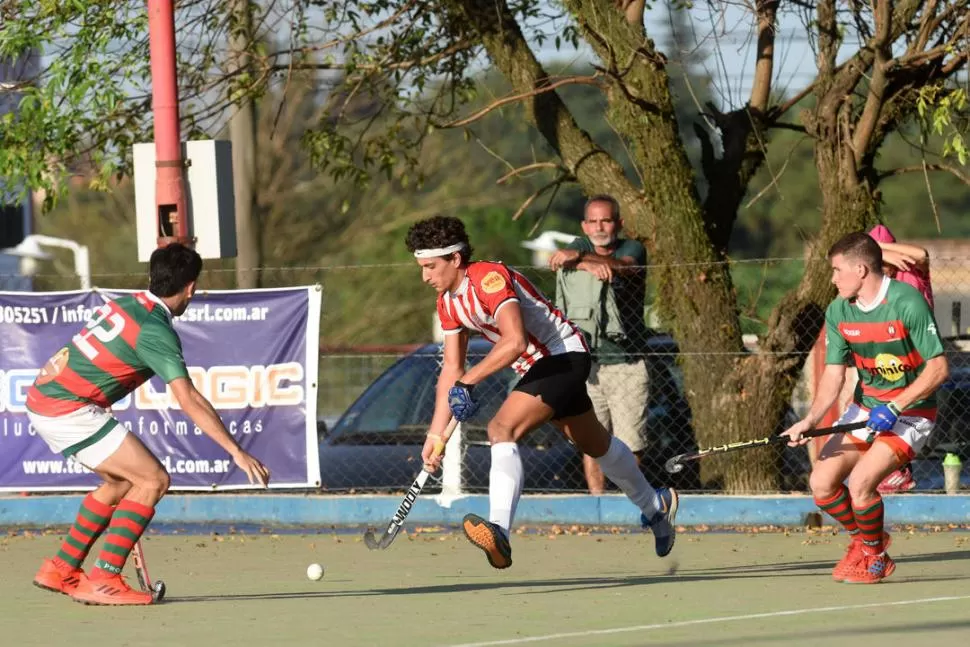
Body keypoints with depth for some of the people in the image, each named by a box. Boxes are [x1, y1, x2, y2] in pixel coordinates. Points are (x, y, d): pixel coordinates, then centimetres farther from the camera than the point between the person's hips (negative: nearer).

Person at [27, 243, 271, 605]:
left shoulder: (124, 304, 12)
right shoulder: (155, 331, -14)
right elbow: (189, 401, -22)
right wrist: (237, 452, -23)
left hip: (42, 396, 9)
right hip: (68, 410, -9)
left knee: (122, 481, 21)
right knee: (153, 480, -6)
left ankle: (62, 569, 25)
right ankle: (104, 581, -9)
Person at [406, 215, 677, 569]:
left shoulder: (490, 278, -26)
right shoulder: (448, 302, 3)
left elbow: (515, 342, -39)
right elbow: (451, 369, 7)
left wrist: (468, 381, -39)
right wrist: (435, 433, 1)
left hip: (564, 357, -10)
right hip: (539, 367, 10)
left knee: (502, 429, -28)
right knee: (594, 444, 27)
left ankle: (499, 532, -43)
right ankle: (655, 506, 49)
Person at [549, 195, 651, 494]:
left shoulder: (632, 248, 4)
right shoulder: (580, 247, 10)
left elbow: (624, 265, -20)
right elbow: (561, 260, -14)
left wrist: (579, 257, -39)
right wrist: (591, 266, -38)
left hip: (627, 365, -2)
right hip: (585, 365, 2)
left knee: (629, 444, -5)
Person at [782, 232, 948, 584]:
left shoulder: (907, 303, -22)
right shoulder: (838, 312, -2)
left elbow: (938, 368, -21)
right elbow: (833, 374, -1)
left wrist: (893, 408, -26)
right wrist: (811, 420, -18)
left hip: (910, 412, -6)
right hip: (864, 408, 6)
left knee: (860, 482, -24)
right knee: (822, 483, -7)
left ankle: (875, 557, 5)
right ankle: (863, 538, 23)